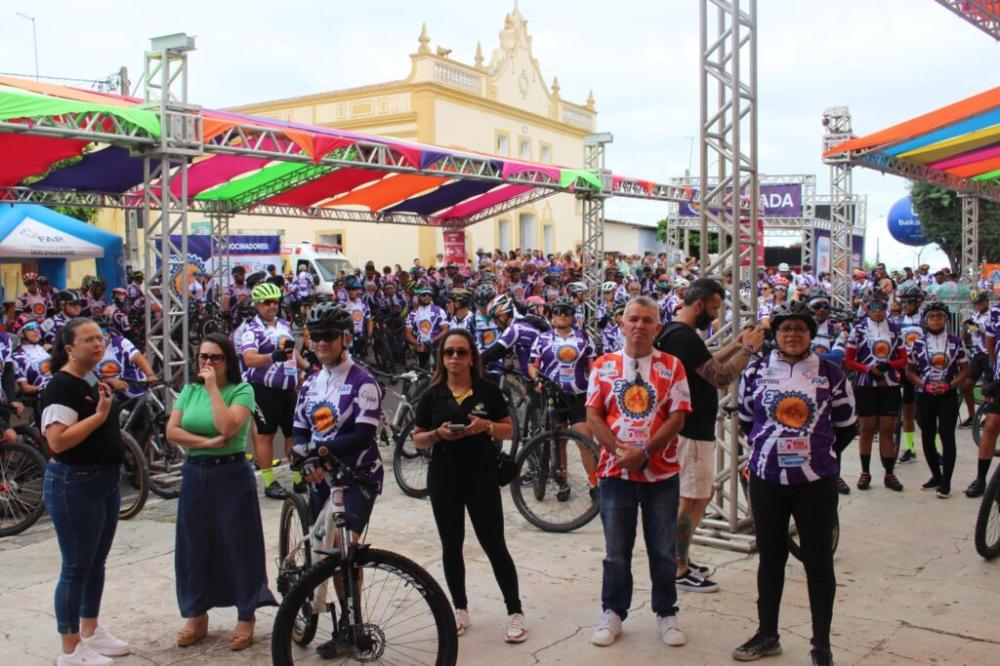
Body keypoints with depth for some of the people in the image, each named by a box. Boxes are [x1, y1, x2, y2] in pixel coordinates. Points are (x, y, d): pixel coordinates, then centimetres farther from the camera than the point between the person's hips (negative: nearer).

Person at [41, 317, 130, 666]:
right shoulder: (61, 386, -17)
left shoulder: (94, 382, 10)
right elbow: (57, 441, -27)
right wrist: (99, 415, -24)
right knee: (76, 567, -1)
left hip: (105, 481, 9)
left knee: (97, 561, 17)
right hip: (74, 484, -9)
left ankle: (91, 631, 32)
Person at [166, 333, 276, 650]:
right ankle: (196, 616, 25)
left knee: (239, 543, 2)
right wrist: (207, 442, -15)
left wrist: (213, 387, -18)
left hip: (232, 475, -4)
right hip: (195, 475, 5)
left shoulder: (242, 390, -7)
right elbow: (171, 432, -3)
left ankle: (246, 618, 14)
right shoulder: (189, 391, 7)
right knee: (195, 544, 10)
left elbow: (228, 427, -23)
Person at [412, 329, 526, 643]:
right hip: (443, 478, 2)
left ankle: (515, 611, 7)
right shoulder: (432, 395, 2)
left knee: (494, 545, -1)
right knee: (451, 546, 10)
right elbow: (418, 438, 6)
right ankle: (460, 609, 24)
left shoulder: (488, 391, -1)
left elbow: (509, 430, 3)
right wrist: (438, 434, -14)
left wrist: (486, 426, -16)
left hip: (482, 477, -2)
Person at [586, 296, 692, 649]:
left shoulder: (672, 366, 0)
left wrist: (643, 452, -16)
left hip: (661, 472, 0)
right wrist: (619, 450, -14)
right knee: (616, 551, 9)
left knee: (663, 550, 9)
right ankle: (613, 613, 23)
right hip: (615, 471, 1)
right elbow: (593, 415, 0)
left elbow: (677, 417, -6)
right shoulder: (604, 365, 4)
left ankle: (666, 614, 23)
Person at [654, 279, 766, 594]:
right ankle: (679, 571, 7)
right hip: (691, 432, -11)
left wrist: (734, 346, 14)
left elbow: (706, 366, 22)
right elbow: (721, 377, -24)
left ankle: (680, 559, 26)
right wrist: (749, 349, -13)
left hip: (694, 428, 11)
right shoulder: (684, 336, -21)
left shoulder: (673, 332, 13)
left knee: (702, 494, 19)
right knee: (692, 499, -2)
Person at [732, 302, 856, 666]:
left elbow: (846, 426, 9)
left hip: (816, 481, -1)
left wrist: (819, 454, 9)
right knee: (770, 557, 12)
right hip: (767, 479, 2)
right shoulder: (756, 371, 2)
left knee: (819, 561, 4)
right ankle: (767, 635, 26)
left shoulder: (830, 372, 0)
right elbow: (745, 418, 15)